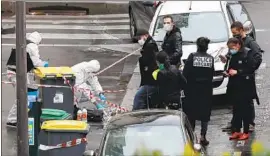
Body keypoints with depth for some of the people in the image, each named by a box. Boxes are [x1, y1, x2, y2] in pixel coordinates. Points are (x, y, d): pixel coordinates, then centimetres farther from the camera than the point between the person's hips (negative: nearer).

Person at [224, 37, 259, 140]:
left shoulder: (247, 54, -10)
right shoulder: (232, 56, 12)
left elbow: (252, 67, -17)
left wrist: (237, 72, -18)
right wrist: (228, 72, 2)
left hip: (245, 86, -7)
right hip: (234, 86, 7)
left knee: (245, 109, -1)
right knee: (236, 109, 10)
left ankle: (246, 132, 7)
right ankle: (236, 131, 18)